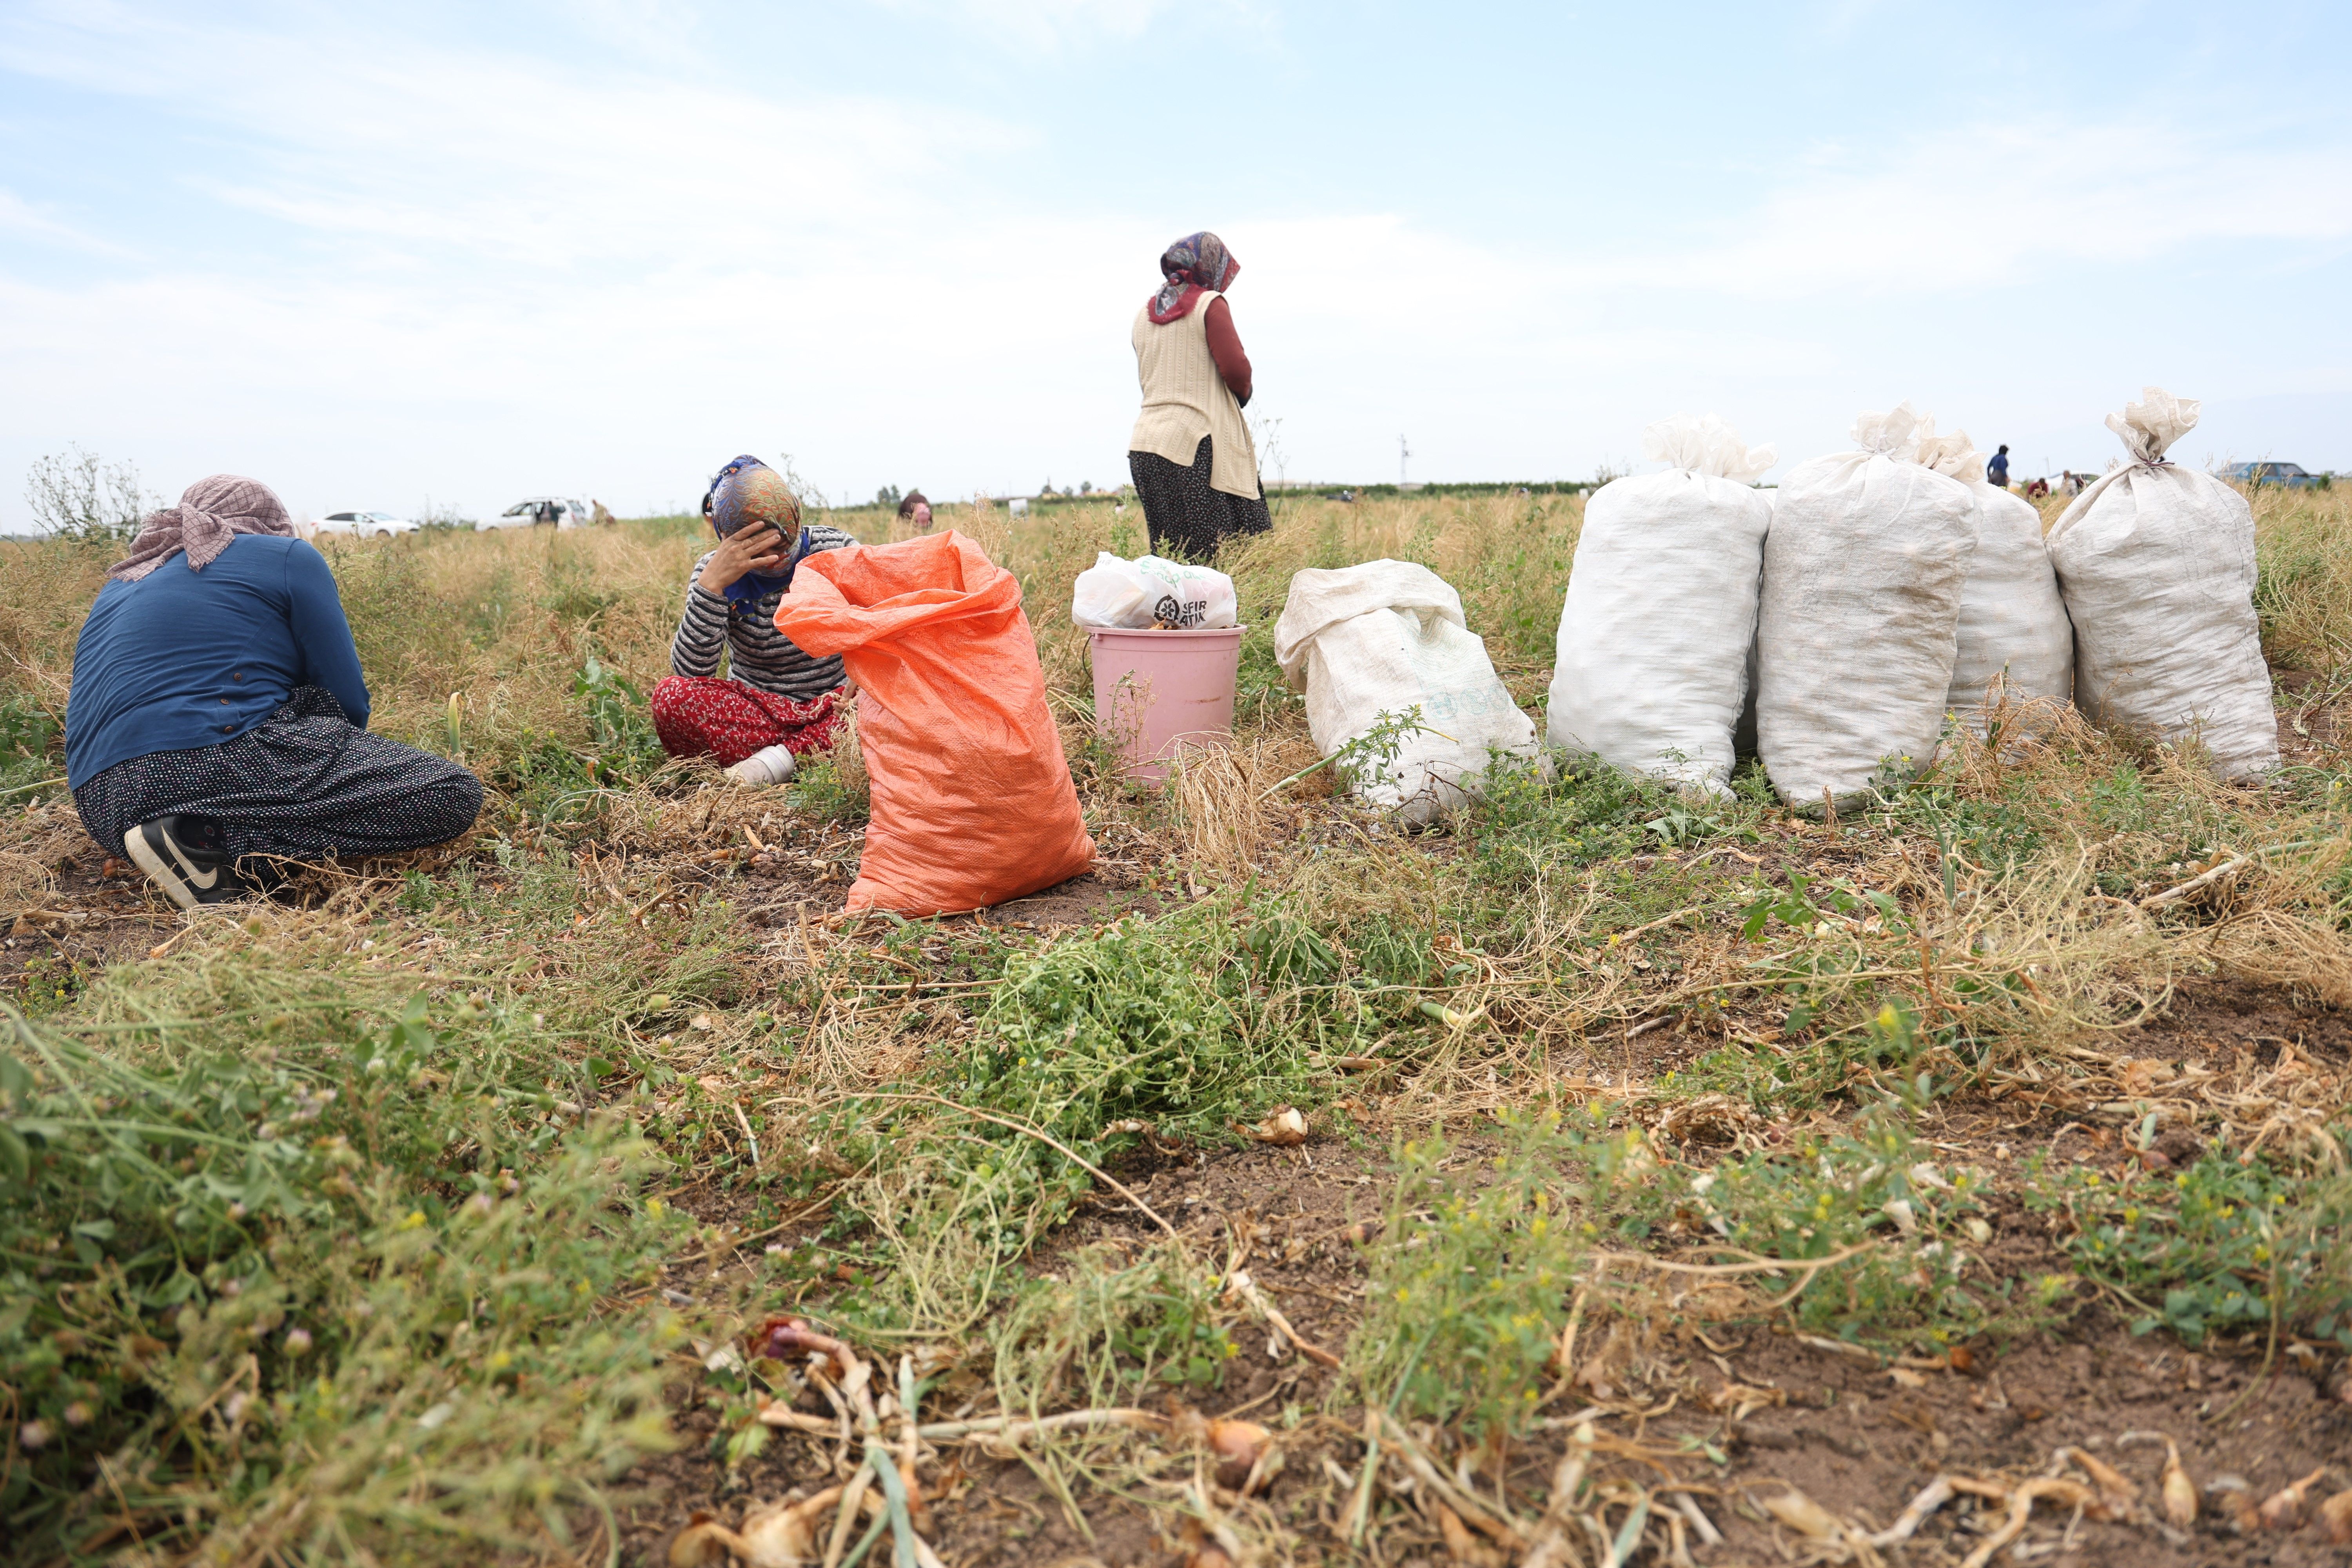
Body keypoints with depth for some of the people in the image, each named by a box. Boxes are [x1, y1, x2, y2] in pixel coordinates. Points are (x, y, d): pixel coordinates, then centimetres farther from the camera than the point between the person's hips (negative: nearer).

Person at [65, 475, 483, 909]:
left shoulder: (122, 583, 28)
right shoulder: (288, 558, 9)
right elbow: (349, 703, 6)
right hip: (212, 764, -9)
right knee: (455, 795, -9)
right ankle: (210, 842, -16)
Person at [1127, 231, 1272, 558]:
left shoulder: (1145, 314, 18)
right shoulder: (1210, 304, -1)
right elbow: (1235, 368, -9)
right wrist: (1243, 393, 12)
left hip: (1144, 445, 7)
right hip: (1194, 442, -7)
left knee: (1170, 554, 5)